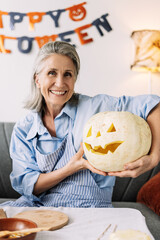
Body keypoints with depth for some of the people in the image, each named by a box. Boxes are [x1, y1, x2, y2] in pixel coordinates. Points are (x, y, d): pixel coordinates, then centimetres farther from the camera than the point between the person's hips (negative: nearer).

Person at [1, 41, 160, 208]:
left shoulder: (95, 106, -2)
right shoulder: (23, 129, 5)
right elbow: (25, 185, -1)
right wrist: (70, 169, -17)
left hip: (88, 205, 0)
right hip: (38, 204, 1)